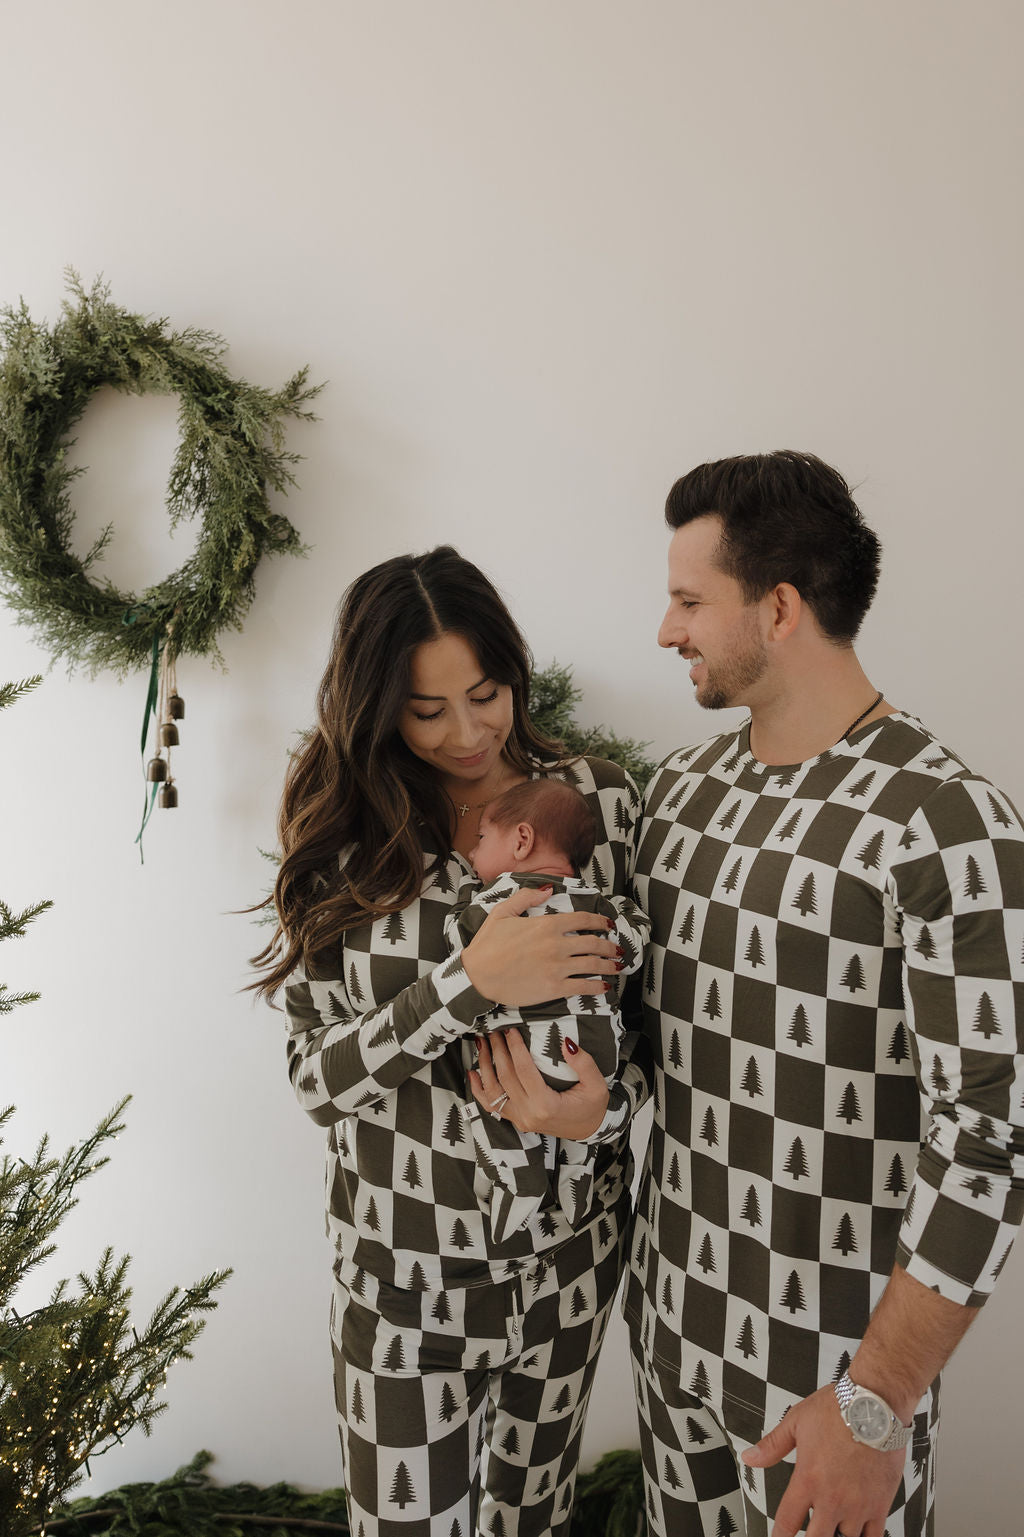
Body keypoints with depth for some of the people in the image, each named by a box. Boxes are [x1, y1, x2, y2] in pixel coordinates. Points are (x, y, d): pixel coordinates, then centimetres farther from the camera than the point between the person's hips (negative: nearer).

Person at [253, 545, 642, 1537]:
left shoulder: (600, 800, -7)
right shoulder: (343, 836, -9)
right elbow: (316, 1076, -13)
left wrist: (608, 1098, -21)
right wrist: (470, 982, -27)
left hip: (568, 1245, 1)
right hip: (405, 1261, -1)